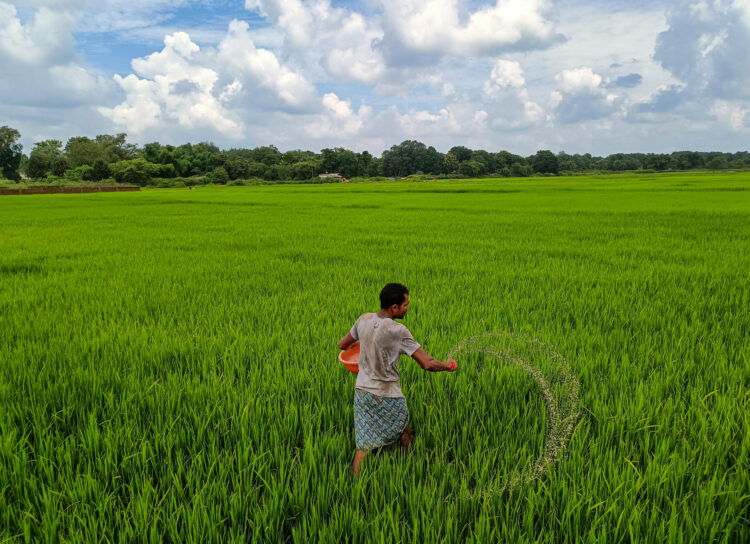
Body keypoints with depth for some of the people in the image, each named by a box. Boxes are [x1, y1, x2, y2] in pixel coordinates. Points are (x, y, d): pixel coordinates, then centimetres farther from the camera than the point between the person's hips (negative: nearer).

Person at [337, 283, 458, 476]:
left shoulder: (364, 320, -5)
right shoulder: (398, 331, -23)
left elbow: (342, 345, 9)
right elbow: (427, 364, -23)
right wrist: (447, 365, -4)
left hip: (362, 389, 5)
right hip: (388, 396, -5)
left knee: (363, 444, 13)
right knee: (405, 432, 21)